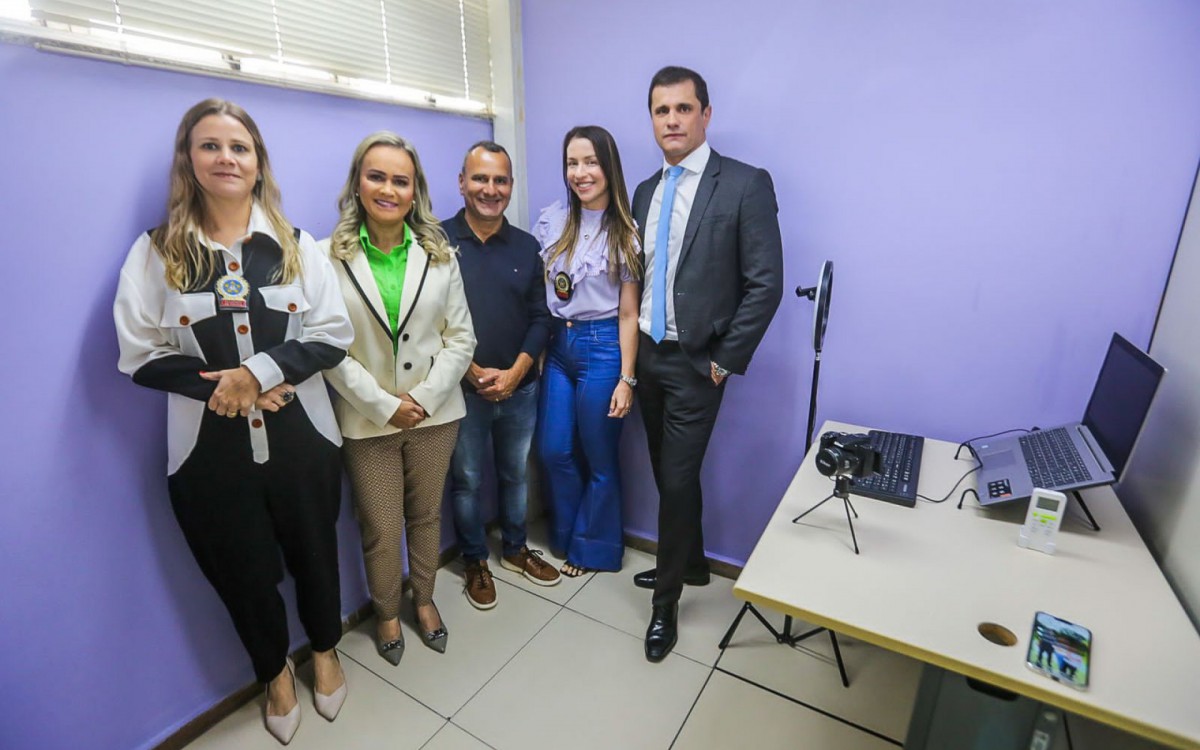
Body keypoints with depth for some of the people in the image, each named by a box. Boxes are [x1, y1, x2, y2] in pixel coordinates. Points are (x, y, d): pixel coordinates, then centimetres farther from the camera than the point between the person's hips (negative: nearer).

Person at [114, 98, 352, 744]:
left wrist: (259, 370, -19)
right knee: (244, 571, 16)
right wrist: (223, 384, -16)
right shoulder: (157, 251, -1)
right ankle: (275, 672, 45)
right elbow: (141, 354, -4)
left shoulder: (295, 245, 1)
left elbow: (334, 334, -7)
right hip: (210, 449, 0)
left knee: (314, 553, 17)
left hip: (301, 437, 1)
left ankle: (325, 652, 47)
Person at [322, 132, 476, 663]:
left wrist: (425, 397, -11)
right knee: (380, 530, 12)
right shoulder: (330, 257, -6)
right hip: (367, 419, -1)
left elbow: (460, 336, -1)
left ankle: (424, 599, 43)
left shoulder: (439, 254, 0)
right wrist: (383, 404, -14)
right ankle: (387, 613, 39)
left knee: (426, 516, 18)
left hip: (434, 414, 2)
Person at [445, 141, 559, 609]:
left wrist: (515, 371, -11)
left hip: (520, 387, 3)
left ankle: (516, 549, 39)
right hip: (462, 390, -3)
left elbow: (540, 318, 2)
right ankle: (475, 562, 33)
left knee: (515, 474, 18)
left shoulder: (526, 246, 4)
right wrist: (474, 372, -15)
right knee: (466, 481, 12)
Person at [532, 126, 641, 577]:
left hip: (601, 348, -4)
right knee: (554, 451, 10)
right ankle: (567, 536, 36)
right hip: (557, 345, 4)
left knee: (599, 458, 9)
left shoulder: (625, 233, -5)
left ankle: (593, 547, 32)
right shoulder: (551, 222, 4)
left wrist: (626, 379, -9)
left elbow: (628, 314, -7)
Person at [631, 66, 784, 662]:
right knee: (667, 472, 16)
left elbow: (765, 284, -12)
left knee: (677, 479, -2)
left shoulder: (746, 185, -9)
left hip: (695, 362, -6)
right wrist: (632, 344, 8)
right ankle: (692, 563, 40)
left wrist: (727, 360, -12)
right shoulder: (645, 191, 11)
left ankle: (666, 601, 20)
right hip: (646, 354, 6)